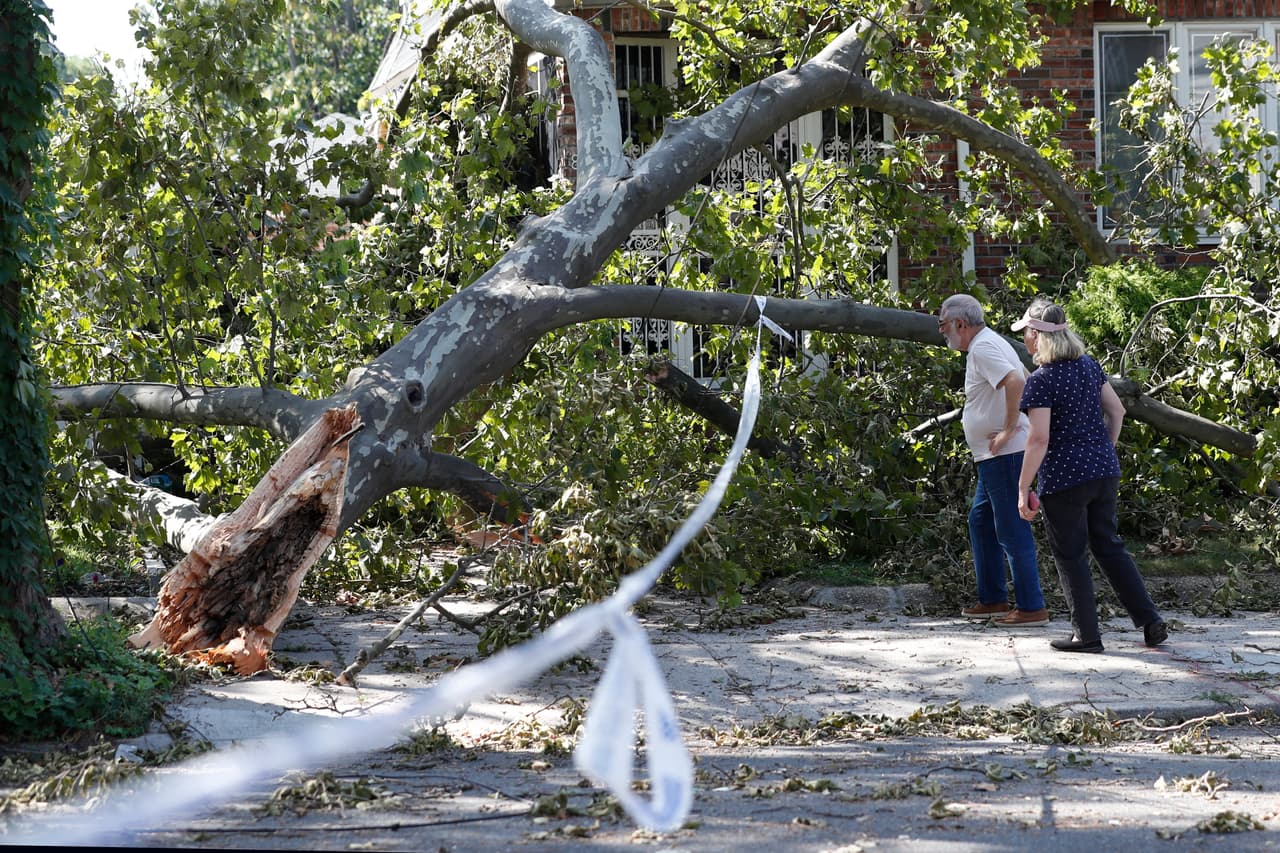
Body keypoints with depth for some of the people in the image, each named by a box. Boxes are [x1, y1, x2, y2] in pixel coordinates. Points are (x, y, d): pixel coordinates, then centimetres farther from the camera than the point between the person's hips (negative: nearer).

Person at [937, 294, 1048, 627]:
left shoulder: (983, 348, -16)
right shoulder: (986, 344, 17)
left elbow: (1015, 382, -32)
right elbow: (1027, 381, 29)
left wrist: (1009, 430, -24)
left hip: (1005, 454, -11)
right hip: (995, 455, 11)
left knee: (1012, 531, -7)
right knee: (980, 522, 18)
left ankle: (1032, 608, -3)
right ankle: (993, 599, 25)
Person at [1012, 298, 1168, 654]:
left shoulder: (1040, 381, -16)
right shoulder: (1089, 366, 6)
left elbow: (1039, 439, -20)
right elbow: (1116, 410, 13)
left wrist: (1023, 489, -15)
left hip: (1064, 478, -7)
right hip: (1104, 470, 7)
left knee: (1070, 555, 7)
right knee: (1108, 545, 17)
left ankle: (1087, 634, 12)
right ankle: (1150, 621, 13)